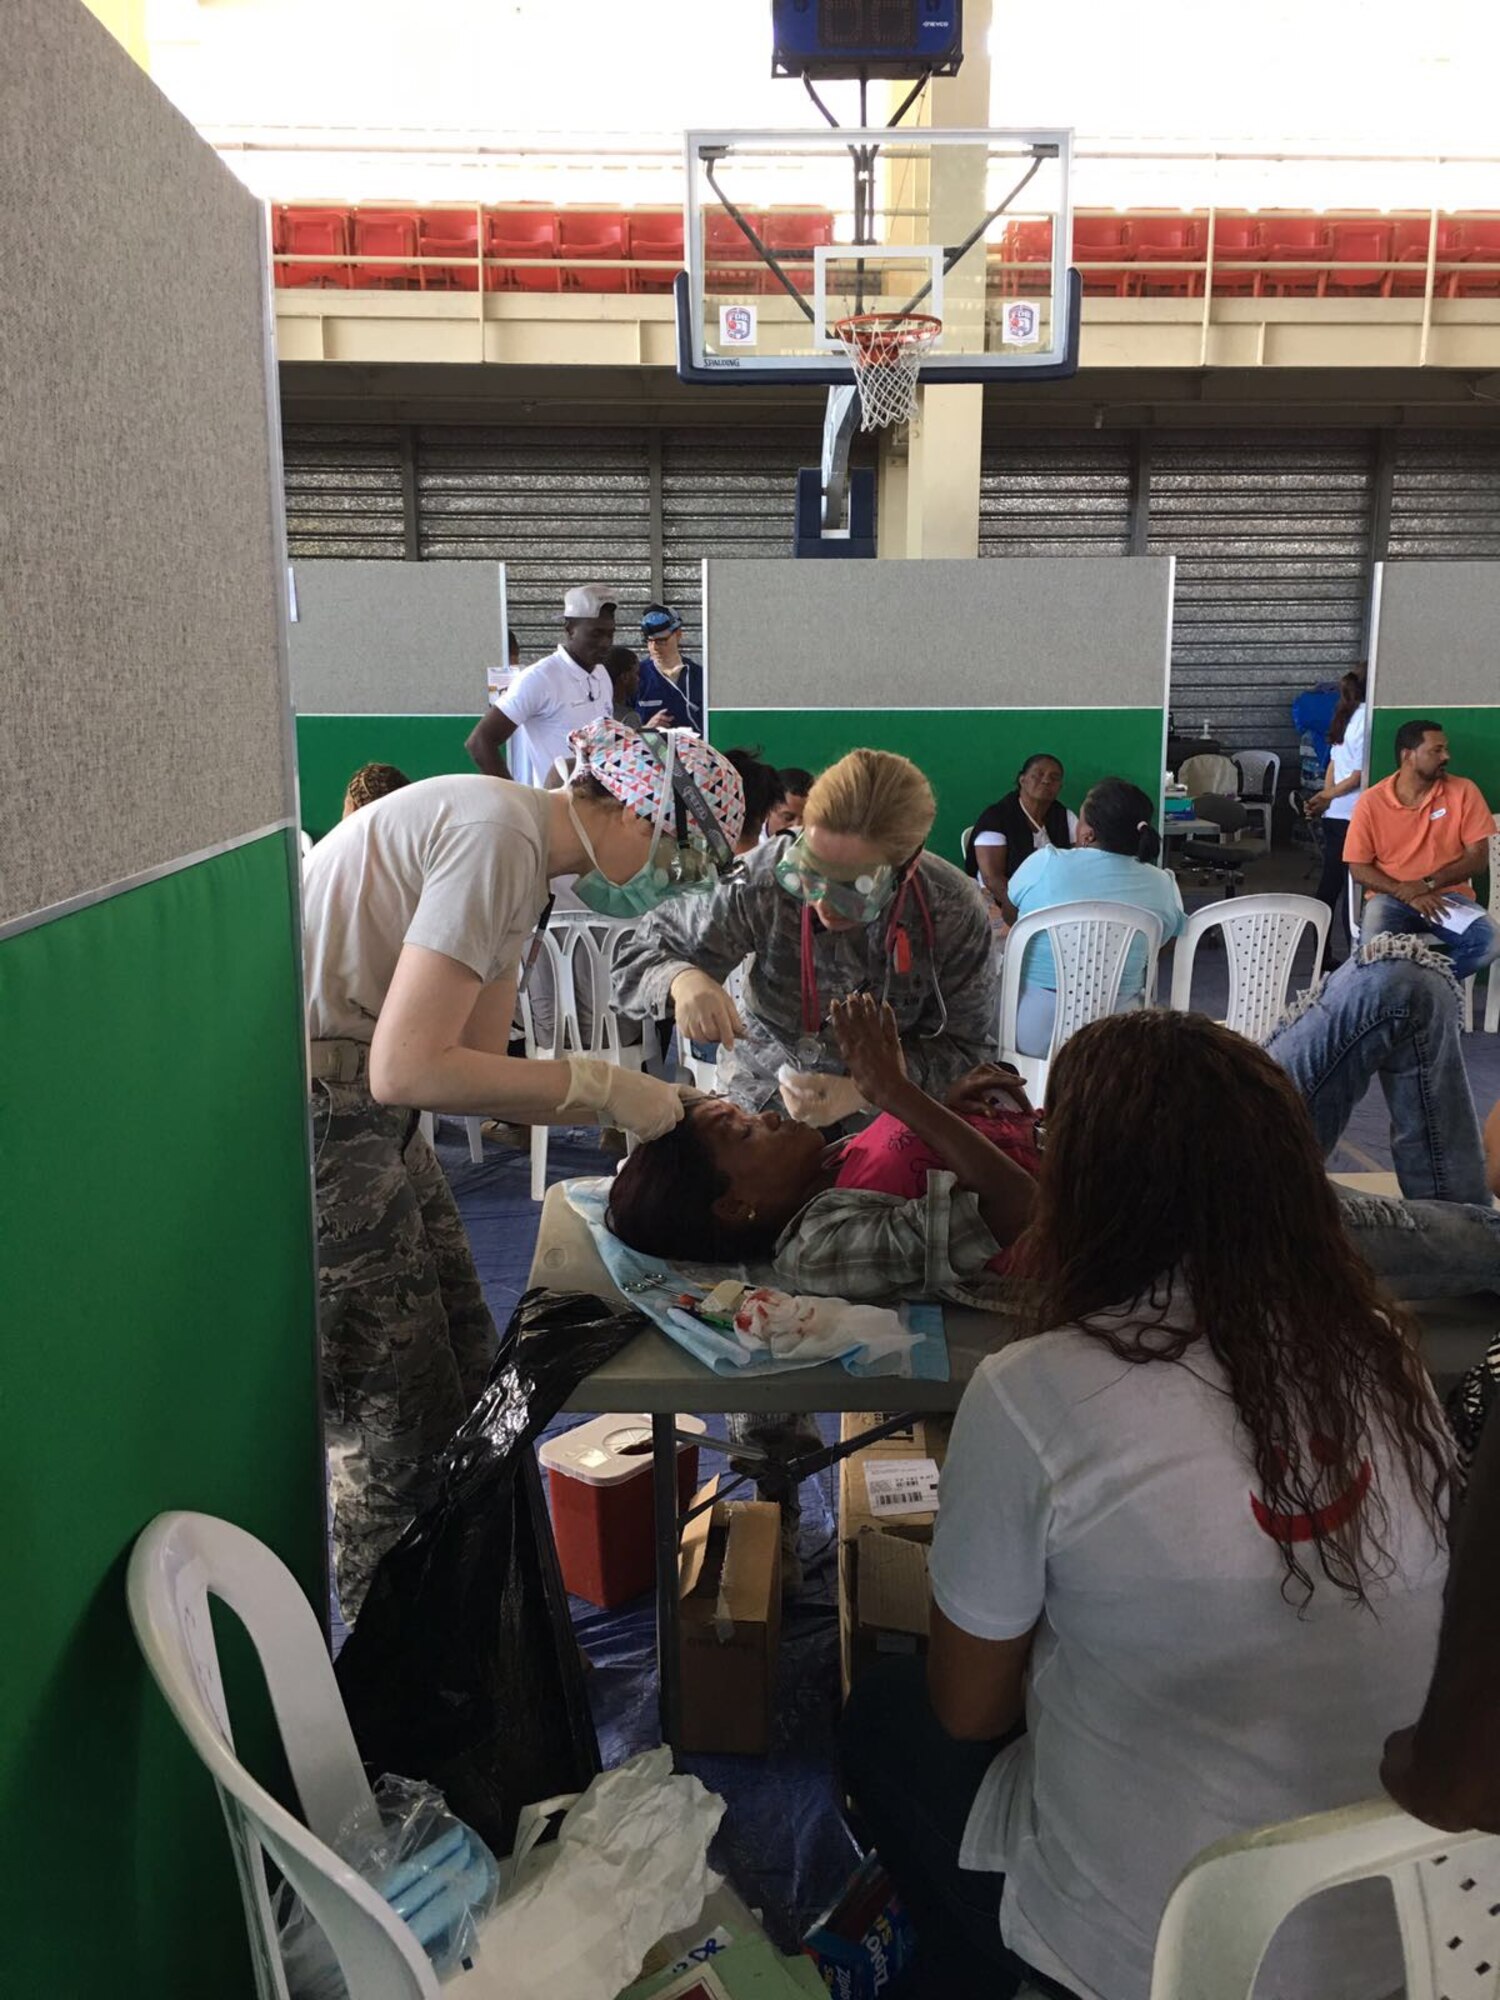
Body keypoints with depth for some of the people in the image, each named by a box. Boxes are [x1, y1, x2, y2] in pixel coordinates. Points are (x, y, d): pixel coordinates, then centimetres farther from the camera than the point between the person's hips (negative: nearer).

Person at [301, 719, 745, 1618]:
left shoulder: (524, 853, 10)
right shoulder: (496, 835, -21)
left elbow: (478, 1065, 10)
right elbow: (407, 1070, -26)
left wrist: (637, 1102, 1)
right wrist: (596, 1082, -18)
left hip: (366, 1113, 10)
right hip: (310, 1118, -10)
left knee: (463, 1384, 16)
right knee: (399, 1425, 1)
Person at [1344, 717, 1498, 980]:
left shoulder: (1463, 791, -1)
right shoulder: (1371, 800, -4)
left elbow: (1478, 857, -2)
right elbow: (1358, 868, -3)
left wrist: (1428, 884, -16)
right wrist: (1407, 895, -16)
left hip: (1448, 895, 2)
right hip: (1391, 897, -1)